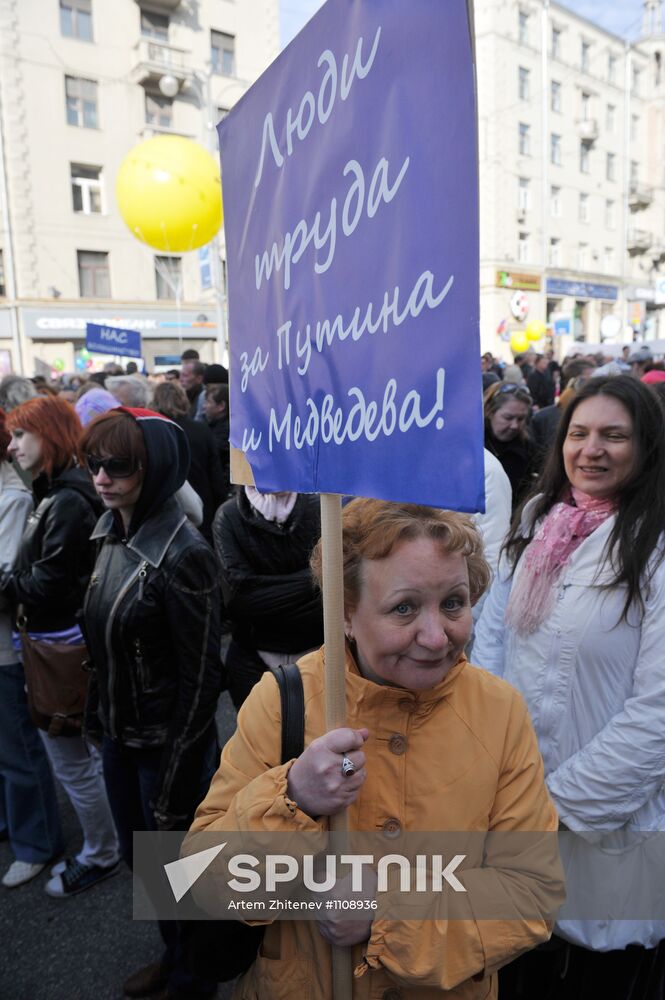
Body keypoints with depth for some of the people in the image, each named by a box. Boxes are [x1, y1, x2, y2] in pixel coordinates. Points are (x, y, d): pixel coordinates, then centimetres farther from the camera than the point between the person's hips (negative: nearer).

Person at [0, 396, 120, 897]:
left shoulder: (68, 502, -22)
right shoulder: (53, 493, 8)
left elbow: (48, 585, -22)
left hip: (59, 644, -10)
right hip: (54, 639, 10)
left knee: (72, 760, 7)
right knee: (82, 753, 22)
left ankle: (100, 855, 28)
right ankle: (102, 846, 40)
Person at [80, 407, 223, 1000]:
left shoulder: (182, 555, -24)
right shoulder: (110, 534, -1)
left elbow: (201, 673, -20)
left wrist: (177, 774, -15)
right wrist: (97, 717, 11)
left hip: (168, 742, -7)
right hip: (118, 733, 7)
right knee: (139, 857, 25)